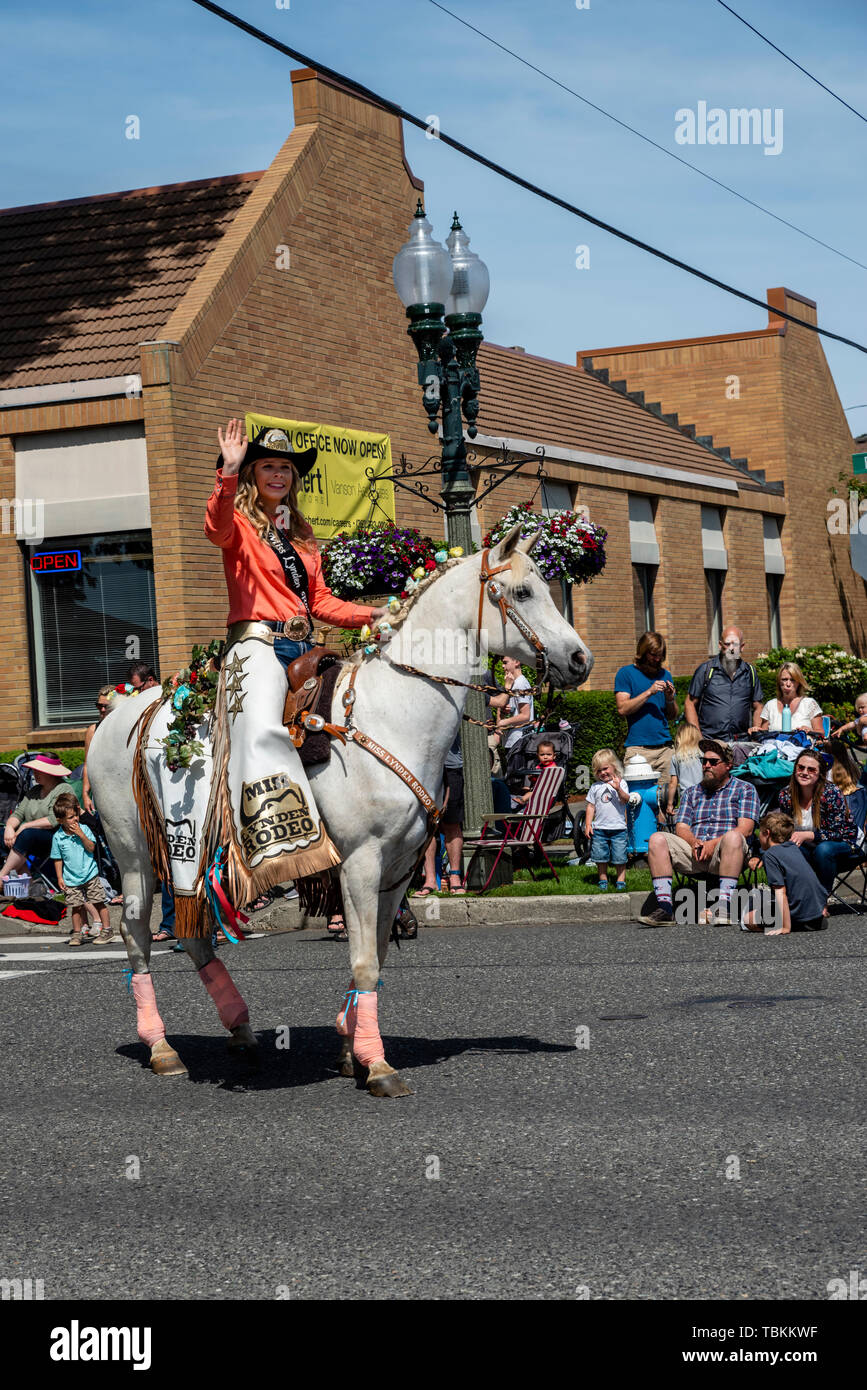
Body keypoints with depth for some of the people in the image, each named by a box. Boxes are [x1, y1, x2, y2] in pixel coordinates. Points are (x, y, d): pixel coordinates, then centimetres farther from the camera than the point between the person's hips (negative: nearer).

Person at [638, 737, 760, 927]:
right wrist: (694, 843, -11)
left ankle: (725, 904, -40)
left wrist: (713, 843, -16)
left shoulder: (744, 790, 11)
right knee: (657, 839, -20)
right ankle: (664, 906, -29)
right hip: (693, 854, 4)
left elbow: (745, 828, -3)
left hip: (723, 856, -4)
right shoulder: (691, 793, 24)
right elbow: (681, 828, 13)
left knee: (733, 837, -37)